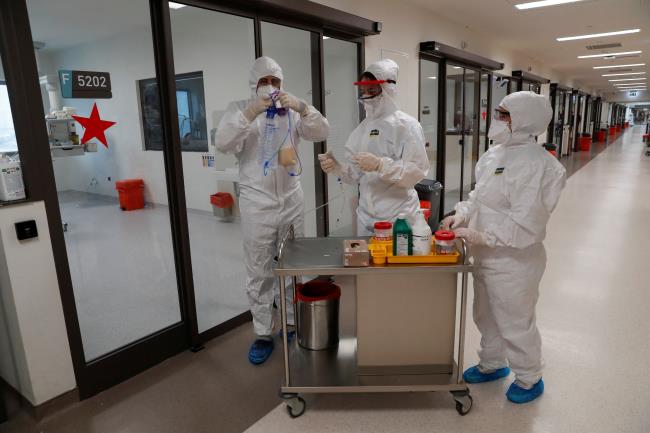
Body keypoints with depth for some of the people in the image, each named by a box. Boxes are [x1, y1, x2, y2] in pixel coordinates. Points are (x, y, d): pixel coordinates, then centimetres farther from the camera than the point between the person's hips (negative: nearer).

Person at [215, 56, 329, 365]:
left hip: (291, 202, 2)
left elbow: (322, 133, -6)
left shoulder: (292, 111, 7)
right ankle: (262, 334, 20)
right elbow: (222, 144, -13)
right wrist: (250, 113, -24)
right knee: (259, 273, 6)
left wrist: (302, 108, -22)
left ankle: (293, 325, 31)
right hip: (256, 206, -2)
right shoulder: (239, 109, 2)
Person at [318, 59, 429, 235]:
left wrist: (380, 165, -28)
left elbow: (417, 172, -17)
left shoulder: (407, 125, -9)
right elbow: (354, 174, 5)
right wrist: (336, 167, -14)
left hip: (399, 218, -5)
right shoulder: (362, 127, 6)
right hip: (366, 216, 5)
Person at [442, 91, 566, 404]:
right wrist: (462, 214, 0)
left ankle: (529, 378, 37)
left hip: (514, 262, -9)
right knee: (486, 316, 24)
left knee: (515, 323, 11)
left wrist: (481, 236, -27)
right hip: (487, 257, 9)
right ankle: (492, 364, 48)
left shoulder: (534, 164, -23)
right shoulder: (497, 153, 4)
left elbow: (525, 224, -27)